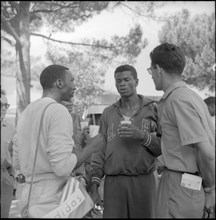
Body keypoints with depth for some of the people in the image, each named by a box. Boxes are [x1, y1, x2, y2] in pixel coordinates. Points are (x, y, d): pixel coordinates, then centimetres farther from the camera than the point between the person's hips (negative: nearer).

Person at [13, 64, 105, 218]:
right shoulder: (59, 111, -15)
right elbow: (63, 167, -23)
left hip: (29, 200, 9)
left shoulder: (27, 111, 11)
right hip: (52, 205, -9)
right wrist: (91, 148, -8)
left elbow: (18, 162, 15)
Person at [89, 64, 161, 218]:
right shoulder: (108, 113, 11)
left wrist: (142, 136, -15)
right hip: (113, 182, 1)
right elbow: (100, 150, 8)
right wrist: (94, 186, 1)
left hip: (143, 181, -1)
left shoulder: (153, 110, 4)